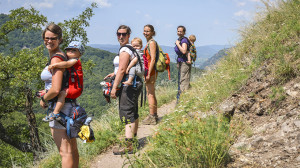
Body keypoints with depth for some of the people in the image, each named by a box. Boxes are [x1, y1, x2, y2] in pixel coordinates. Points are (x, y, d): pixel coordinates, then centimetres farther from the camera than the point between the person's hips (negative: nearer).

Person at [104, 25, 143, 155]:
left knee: (126, 113, -10)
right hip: (135, 83, 11)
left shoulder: (124, 50, -15)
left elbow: (122, 70, -21)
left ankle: (128, 145, -10)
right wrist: (115, 74, 23)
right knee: (133, 112, 18)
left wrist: (114, 88, -20)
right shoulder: (131, 49, 18)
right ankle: (133, 138, 31)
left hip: (128, 85, -11)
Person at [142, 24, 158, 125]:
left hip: (151, 71, -10)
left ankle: (152, 118, -2)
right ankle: (154, 115, 25)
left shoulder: (152, 42, -12)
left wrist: (148, 74, -21)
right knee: (152, 94, 16)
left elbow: (153, 59, -19)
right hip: (150, 71, 10)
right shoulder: (149, 42, 17)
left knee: (150, 94, -6)